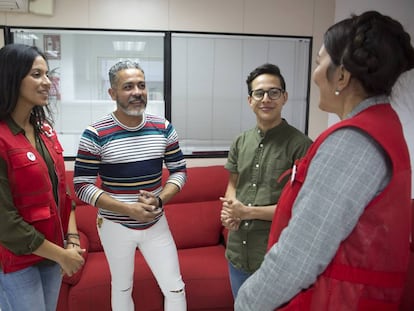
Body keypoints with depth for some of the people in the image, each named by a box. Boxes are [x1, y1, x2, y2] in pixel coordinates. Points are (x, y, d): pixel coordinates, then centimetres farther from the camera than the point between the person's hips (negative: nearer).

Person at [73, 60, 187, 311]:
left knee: (175, 289, 10)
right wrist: (128, 209, -22)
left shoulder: (164, 128, -4)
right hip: (116, 226, -2)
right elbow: (82, 186, -13)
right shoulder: (95, 135, -14)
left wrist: (159, 200, -17)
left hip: (156, 224, 2)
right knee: (122, 288, 19)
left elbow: (180, 171, 2)